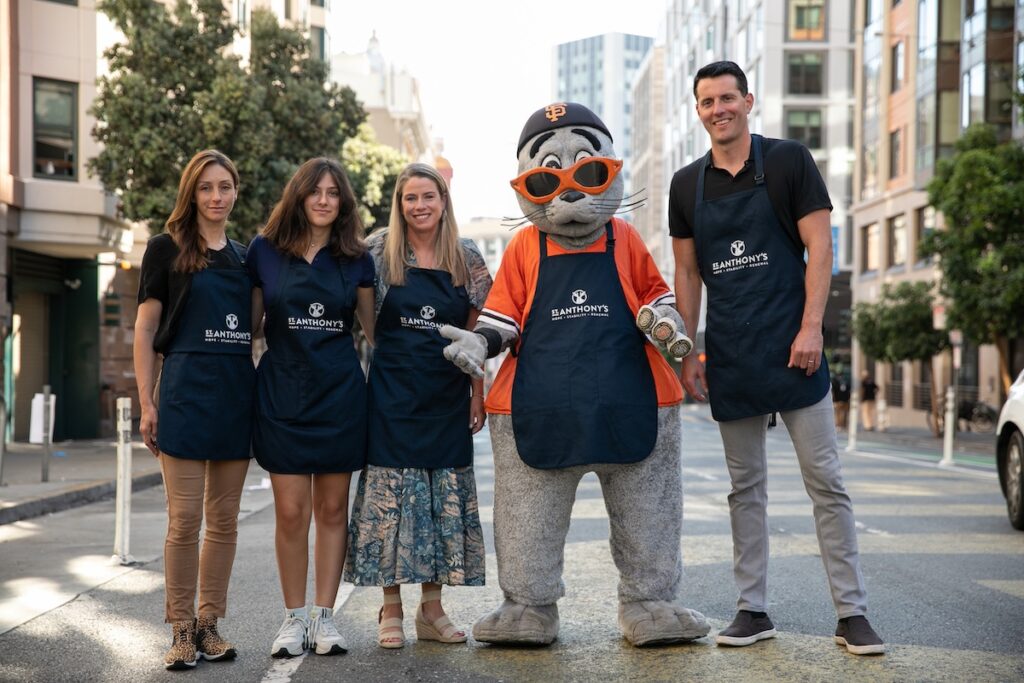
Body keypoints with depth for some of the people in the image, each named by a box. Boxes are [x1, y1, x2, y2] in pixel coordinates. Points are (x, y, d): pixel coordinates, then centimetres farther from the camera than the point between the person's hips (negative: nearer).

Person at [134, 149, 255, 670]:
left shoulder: (245, 257, 14)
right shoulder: (167, 248, 2)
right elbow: (145, 330, -1)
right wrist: (147, 404, -7)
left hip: (237, 394, 5)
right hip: (186, 389, -4)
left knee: (224, 520, 7)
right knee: (185, 519, -5)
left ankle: (209, 624, 16)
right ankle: (182, 630, 5)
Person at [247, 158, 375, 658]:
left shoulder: (355, 258, 5)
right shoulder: (264, 251, 3)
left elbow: (373, 329, 11)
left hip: (340, 395, 1)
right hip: (281, 392, -1)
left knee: (332, 509, 5)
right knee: (291, 511, -2)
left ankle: (324, 617, 14)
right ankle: (294, 617, 11)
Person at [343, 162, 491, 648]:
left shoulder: (466, 258, 4)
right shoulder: (380, 252, 0)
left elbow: (476, 332, 7)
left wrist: (478, 392, 2)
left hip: (447, 397, 2)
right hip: (392, 394, -2)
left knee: (446, 495, 4)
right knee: (389, 494, -1)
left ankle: (432, 609, 14)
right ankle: (390, 610, 8)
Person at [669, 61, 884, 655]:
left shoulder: (789, 161, 0)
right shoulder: (688, 184, 10)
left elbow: (819, 247, -5)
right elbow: (687, 274, 13)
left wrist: (811, 327, -14)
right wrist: (686, 352, 7)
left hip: (791, 349, -3)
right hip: (729, 360, 3)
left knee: (826, 481, -2)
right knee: (747, 488, 9)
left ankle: (852, 612, 2)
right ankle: (754, 609, 16)